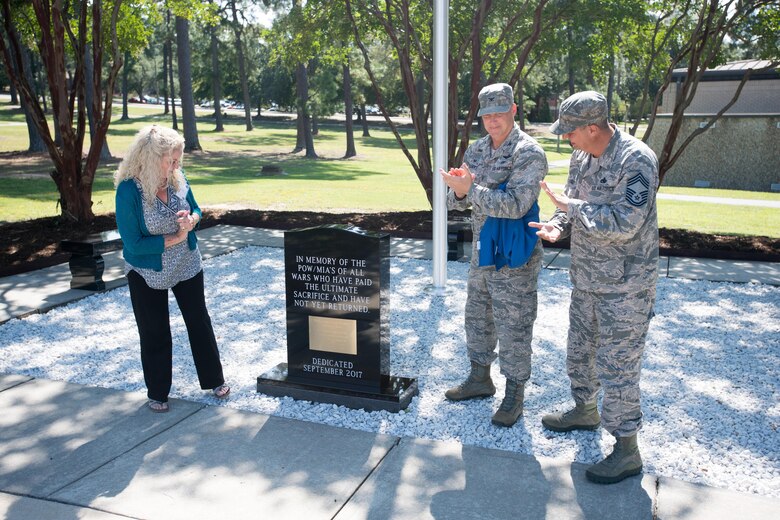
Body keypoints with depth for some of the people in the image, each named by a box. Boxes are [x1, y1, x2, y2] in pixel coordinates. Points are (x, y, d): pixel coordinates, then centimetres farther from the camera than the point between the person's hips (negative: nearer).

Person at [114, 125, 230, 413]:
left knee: (199, 323, 14)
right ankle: (157, 393, 31)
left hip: (187, 266, 4)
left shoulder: (177, 178, -11)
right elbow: (133, 243, -23)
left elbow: (195, 209, 6)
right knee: (154, 333, 11)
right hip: (148, 273, -4)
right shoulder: (128, 190, -25)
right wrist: (176, 238, -21)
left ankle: (214, 380, 33)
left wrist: (191, 220, -18)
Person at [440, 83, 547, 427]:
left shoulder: (529, 153, -15)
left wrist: (470, 189, -26)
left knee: (513, 327, 3)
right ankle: (479, 378, 37)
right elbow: (457, 202, 9)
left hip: (513, 257, -8)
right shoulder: (476, 150, 8)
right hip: (481, 253, 8)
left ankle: (514, 395, 18)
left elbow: (516, 205, -26)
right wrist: (458, 191, -15)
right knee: (477, 318, 19)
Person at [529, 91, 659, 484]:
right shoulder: (581, 156, 4)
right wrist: (559, 224, -7)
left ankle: (627, 450, 14)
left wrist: (571, 206, -22)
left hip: (625, 285, -8)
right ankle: (585, 410, 45)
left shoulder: (636, 160, -22)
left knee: (617, 364, -1)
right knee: (580, 349, 22)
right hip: (586, 278, 9)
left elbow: (624, 224, -29)